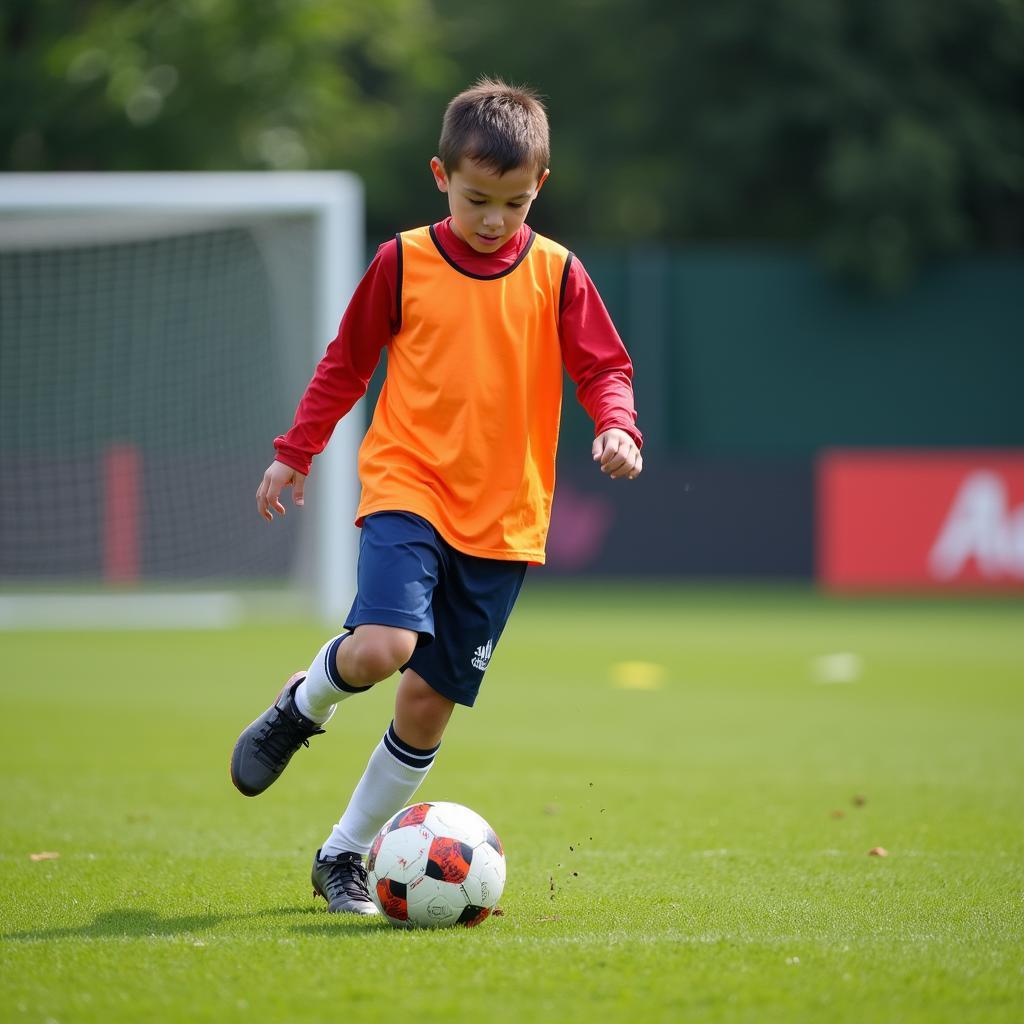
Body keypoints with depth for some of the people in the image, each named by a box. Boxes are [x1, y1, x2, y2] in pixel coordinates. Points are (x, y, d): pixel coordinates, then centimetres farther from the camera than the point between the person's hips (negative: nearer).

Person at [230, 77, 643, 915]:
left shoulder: (557, 274, 1)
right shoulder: (404, 263, 0)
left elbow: (605, 367, 3)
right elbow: (347, 363, 10)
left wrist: (617, 426, -18)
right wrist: (294, 455, 12)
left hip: (504, 521, 2)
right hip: (408, 489, -2)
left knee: (430, 700, 2)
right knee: (382, 647, -26)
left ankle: (346, 854, 19)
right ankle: (300, 708, 8)